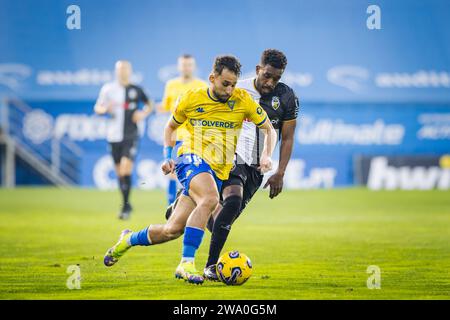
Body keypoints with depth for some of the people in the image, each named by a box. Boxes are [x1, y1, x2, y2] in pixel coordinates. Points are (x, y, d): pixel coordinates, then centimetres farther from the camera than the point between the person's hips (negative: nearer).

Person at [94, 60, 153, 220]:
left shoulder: (136, 90, 3)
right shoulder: (108, 89, 5)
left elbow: (149, 104, 17)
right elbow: (97, 108, 10)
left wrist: (143, 113, -3)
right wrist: (105, 108, -12)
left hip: (130, 136, -2)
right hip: (114, 135, 2)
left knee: (126, 168, -17)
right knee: (119, 171, 8)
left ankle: (125, 206, -13)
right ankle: (126, 205, 23)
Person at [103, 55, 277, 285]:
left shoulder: (243, 100, 1)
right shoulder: (192, 99, 1)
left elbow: (269, 129, 10)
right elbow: (170, 127, 18)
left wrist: (266, 155, -7)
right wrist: (168, 157, 4)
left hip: (218, 172, 3)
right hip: (192, 160, -3)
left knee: (172, 230, -1)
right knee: (210, 199, -37)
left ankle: (129, 240, 29)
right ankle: (186, 263, -34)